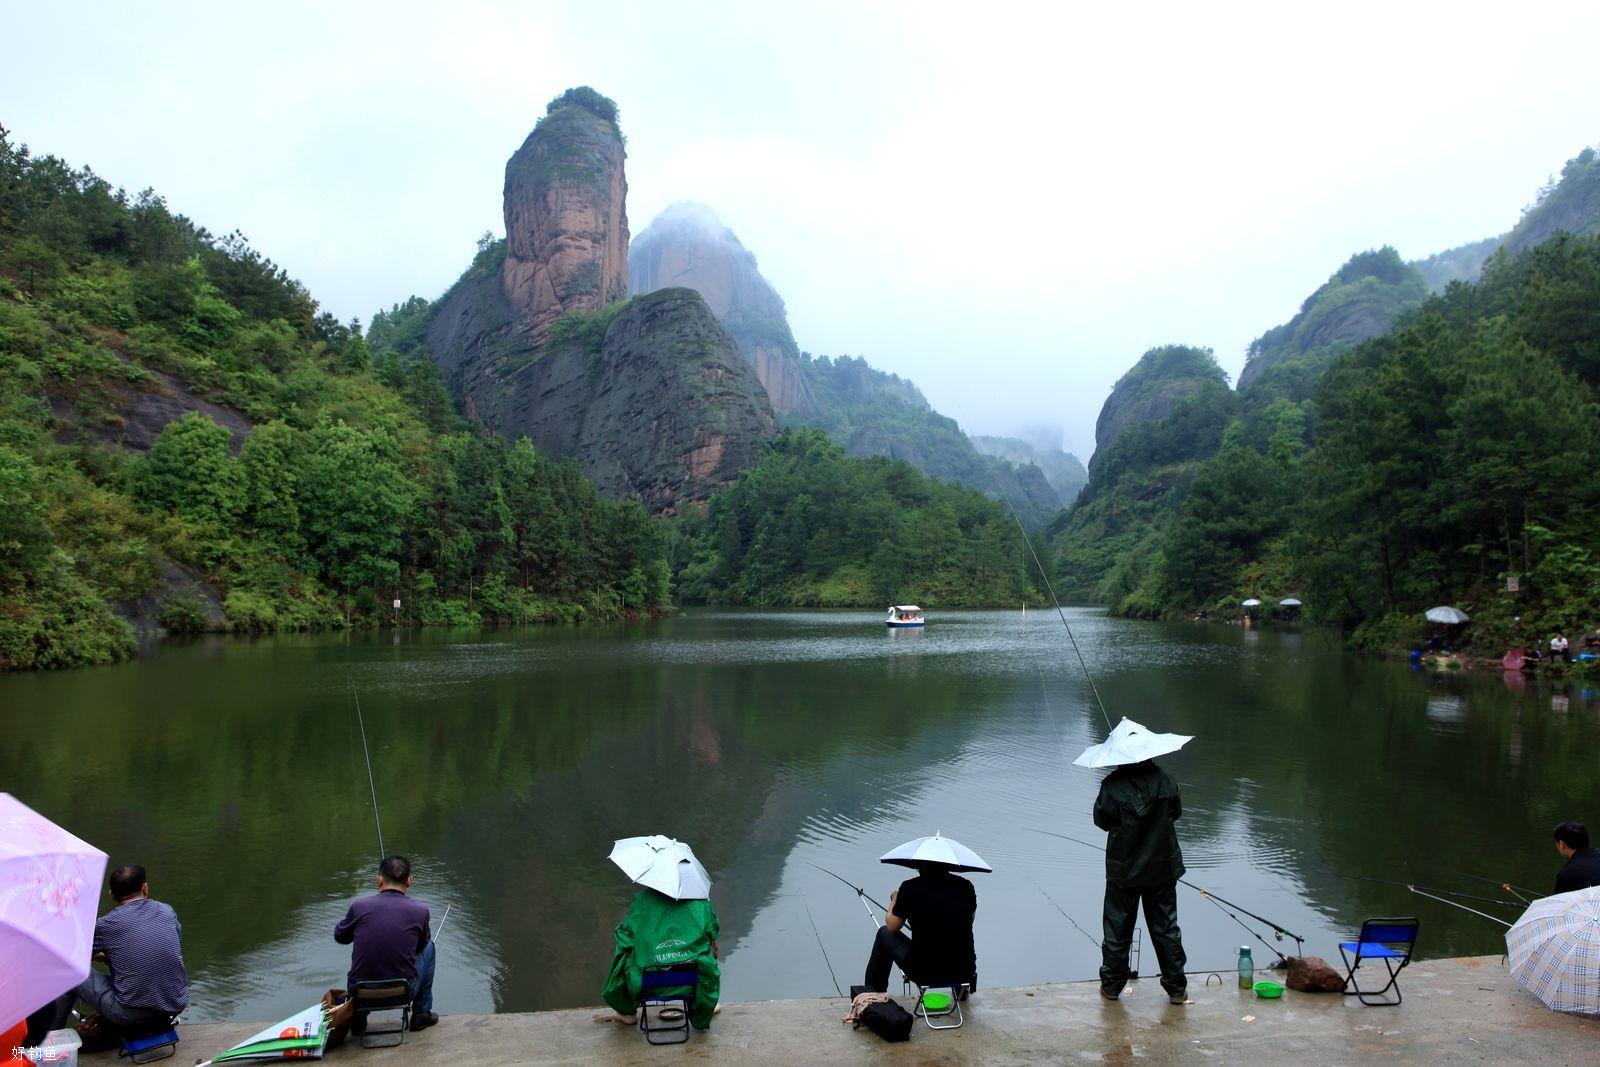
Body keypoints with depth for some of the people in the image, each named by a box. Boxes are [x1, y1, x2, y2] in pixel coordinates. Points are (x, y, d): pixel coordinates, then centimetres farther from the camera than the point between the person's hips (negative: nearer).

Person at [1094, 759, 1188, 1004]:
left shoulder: (1112, 785, -18)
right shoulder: (1164, 779, -10)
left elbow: (1101, 820, -6)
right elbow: (1176, 811, 5)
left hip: (1123, 871, -2)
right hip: (1162, 869, 2)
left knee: (1117, 929, 11)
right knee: (1166, 928, 13)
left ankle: (1111, 986, 20)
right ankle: (1177, 988, 19)